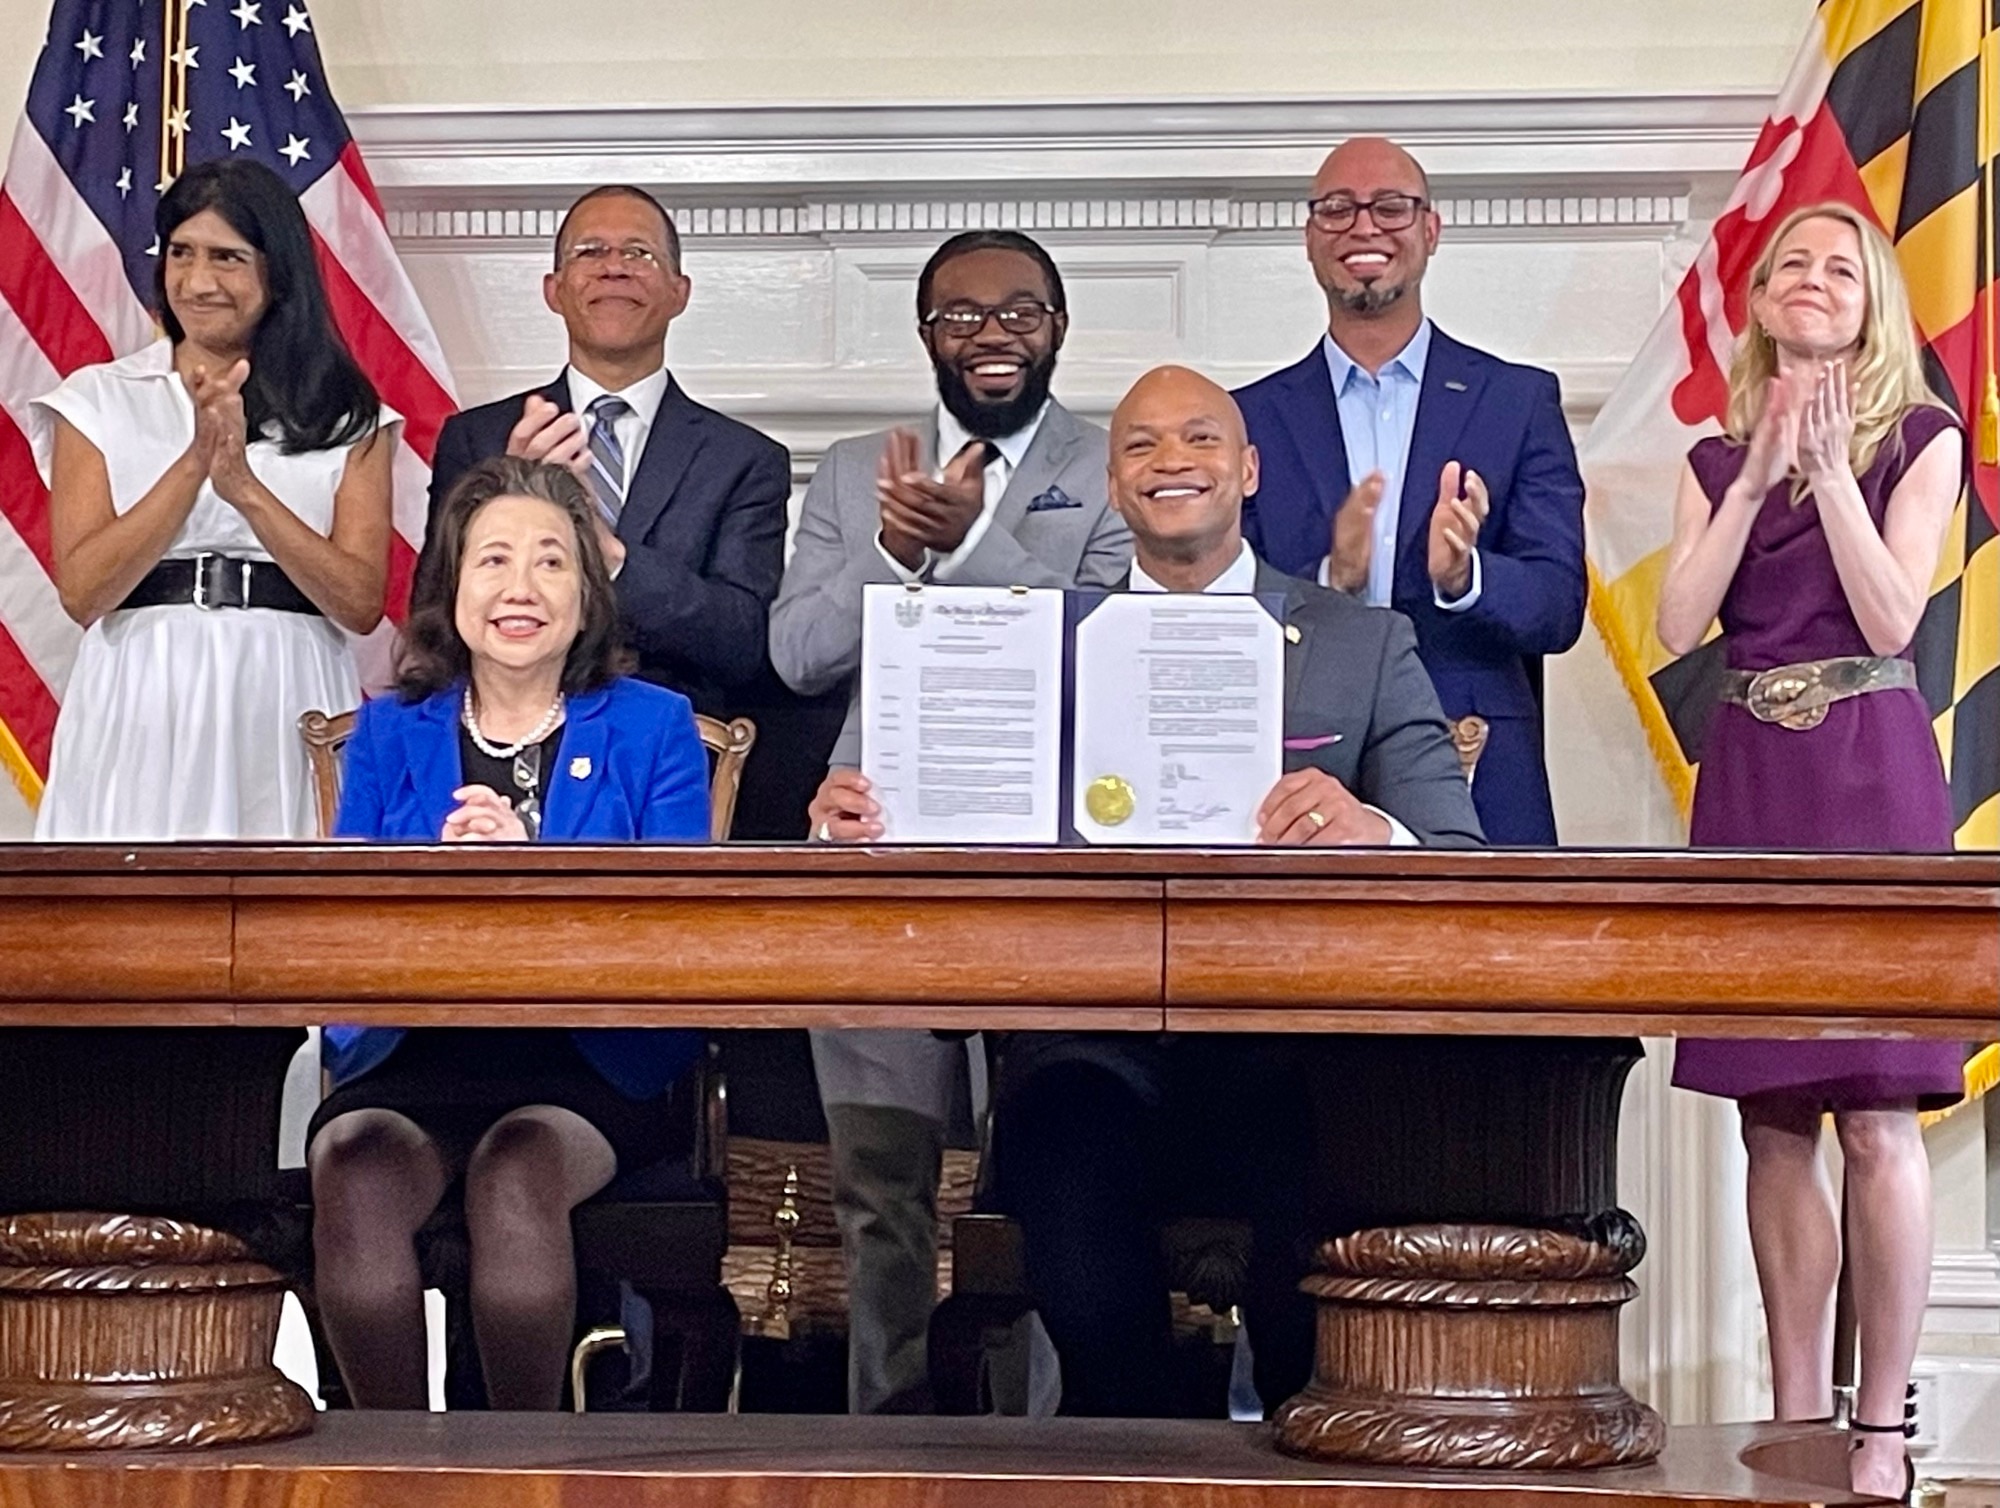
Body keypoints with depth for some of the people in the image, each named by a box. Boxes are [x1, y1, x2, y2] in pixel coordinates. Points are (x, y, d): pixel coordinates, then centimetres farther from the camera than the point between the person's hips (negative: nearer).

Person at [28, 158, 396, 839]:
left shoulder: (347, 415, 8)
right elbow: (82, 591, -3)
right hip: (139, 713, 0)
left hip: (288, 710, 0)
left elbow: (362, 603, -3)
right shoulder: (99, 399, 8)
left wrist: (246, 487, -14)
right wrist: (196, 458, -11)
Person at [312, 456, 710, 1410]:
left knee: (518, 1170, -33)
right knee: (356, 1174, -31)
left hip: (587, 1072, -2)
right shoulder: (390, 733, 17)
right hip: (408, 1061, 2)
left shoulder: (651, 727, 11)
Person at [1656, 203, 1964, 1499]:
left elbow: (1890, 619, -7)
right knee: (1773, 1123, 4)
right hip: (1750, 780, 4)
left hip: (1871, 774, -4)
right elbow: (1678, 623, 0)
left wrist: (1829, 466, -9)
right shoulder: (1718, 459, 15)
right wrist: (1760, 475, -4)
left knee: (1877, 1121, -7)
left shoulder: (1920, 440, 5)